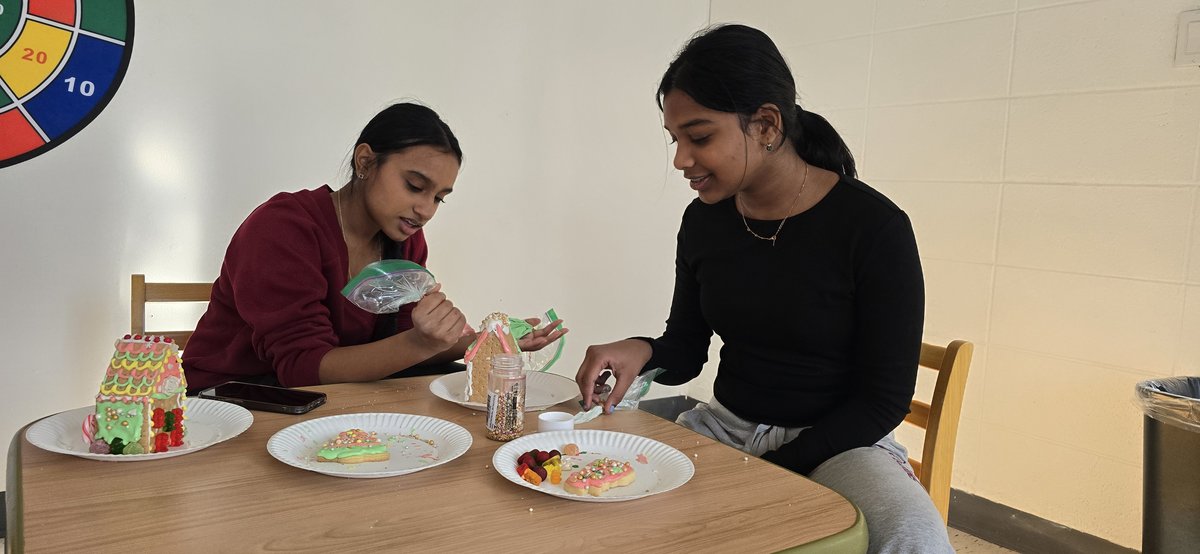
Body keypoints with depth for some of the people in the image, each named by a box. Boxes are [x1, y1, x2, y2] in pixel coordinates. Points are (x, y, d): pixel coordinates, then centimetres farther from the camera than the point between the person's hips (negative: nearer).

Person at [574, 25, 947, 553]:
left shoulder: (873, 227, -16)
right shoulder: (703, 221, 0)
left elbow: (884, 399, -12)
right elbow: (686, 351, 8)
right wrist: (642, 352, -16)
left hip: (833, 440, -4)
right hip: (723, 425, 4)